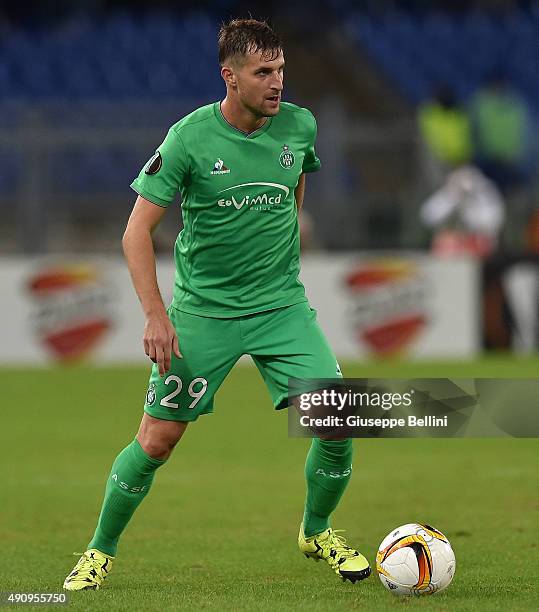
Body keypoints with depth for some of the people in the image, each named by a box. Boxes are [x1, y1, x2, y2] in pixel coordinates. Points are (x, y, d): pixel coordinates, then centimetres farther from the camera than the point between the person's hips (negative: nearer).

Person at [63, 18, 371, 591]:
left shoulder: (299, 125, -3)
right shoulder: (190, 137, -14)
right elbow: (137, 230, -10)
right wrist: (156, 315, -18)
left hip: (282, 306, 3)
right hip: (202, 308, -3)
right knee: (156, 440, -4)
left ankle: (316, 533, 16)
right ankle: (100, 552, 18)